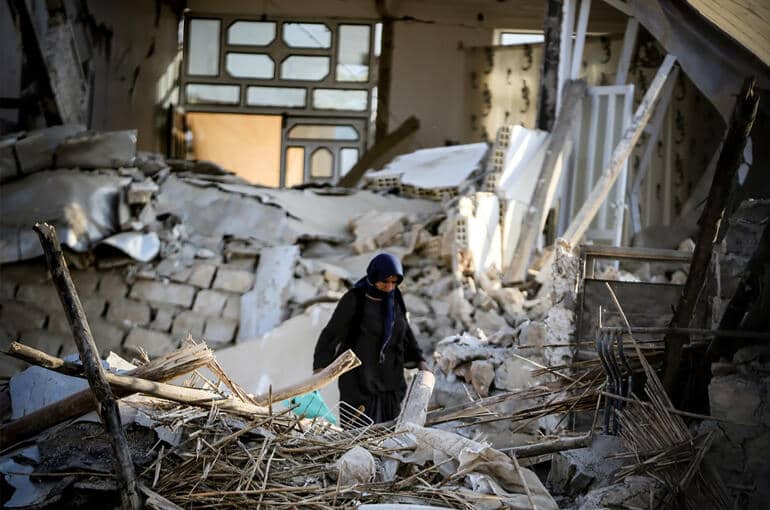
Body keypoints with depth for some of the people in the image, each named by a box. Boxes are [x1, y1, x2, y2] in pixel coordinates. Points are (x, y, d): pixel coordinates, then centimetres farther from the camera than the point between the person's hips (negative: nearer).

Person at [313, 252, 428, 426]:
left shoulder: (395, 299, 4)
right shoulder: (353, 300, -11)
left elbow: (404, 331, 16)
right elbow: (332, 333, -11)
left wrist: (418, 359, 9)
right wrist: (320, 367, -21)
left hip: (390, 376, 5)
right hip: (359, 376, -5)